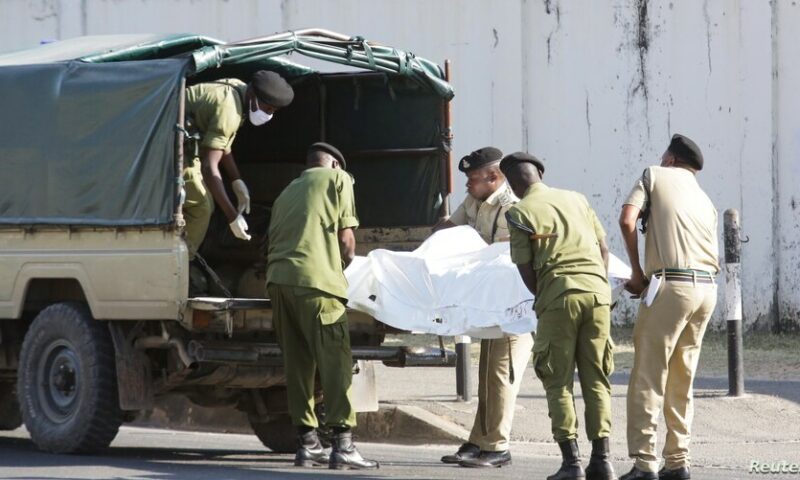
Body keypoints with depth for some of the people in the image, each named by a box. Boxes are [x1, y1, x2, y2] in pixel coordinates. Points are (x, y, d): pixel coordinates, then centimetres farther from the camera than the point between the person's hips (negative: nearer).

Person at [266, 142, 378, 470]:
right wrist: (350, 263, 20)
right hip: (316, 279, -6)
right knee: (335, 361, -6)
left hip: (278, 279, 6)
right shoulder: (337, 179, 11)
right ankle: (342, 444, -13)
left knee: (297, 364, 10)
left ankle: (307, 443, 9)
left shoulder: (288, 191, 30)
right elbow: (345, 237, 3)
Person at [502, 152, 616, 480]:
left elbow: (526, 269, 1)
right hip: (597, 292, 4)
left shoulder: (520, 212, 3)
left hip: (558, 295, -4)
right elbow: (603, 249, 16)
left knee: (558, 383, 3)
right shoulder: (576, 199, 17)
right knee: (596, 380, 8)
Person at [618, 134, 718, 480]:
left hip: (672, 284, -6)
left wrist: (638, 274, 3)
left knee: (648, 377, -5)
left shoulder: (655, 176, 9)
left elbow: (627, 220, -6)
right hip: (707, 287, 6)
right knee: (682, 381, 14)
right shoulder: (705, 200, 24)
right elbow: (713, 258, 17)